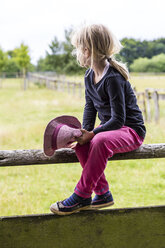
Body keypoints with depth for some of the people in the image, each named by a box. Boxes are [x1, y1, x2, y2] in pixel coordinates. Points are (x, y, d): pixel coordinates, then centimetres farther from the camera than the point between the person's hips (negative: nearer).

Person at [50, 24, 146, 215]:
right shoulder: (90, 75, 6)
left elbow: (118, 119, -24)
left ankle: (81, 196, -27)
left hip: (131, 130, -8)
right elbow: (90, 107, 10)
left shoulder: (113, 78, -22)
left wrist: (92, 134, -26)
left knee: (100, 142, -36)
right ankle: (103, 194, -10)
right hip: (109, 128, 9)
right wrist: (85, 131, -8)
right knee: (80, 144, -19)